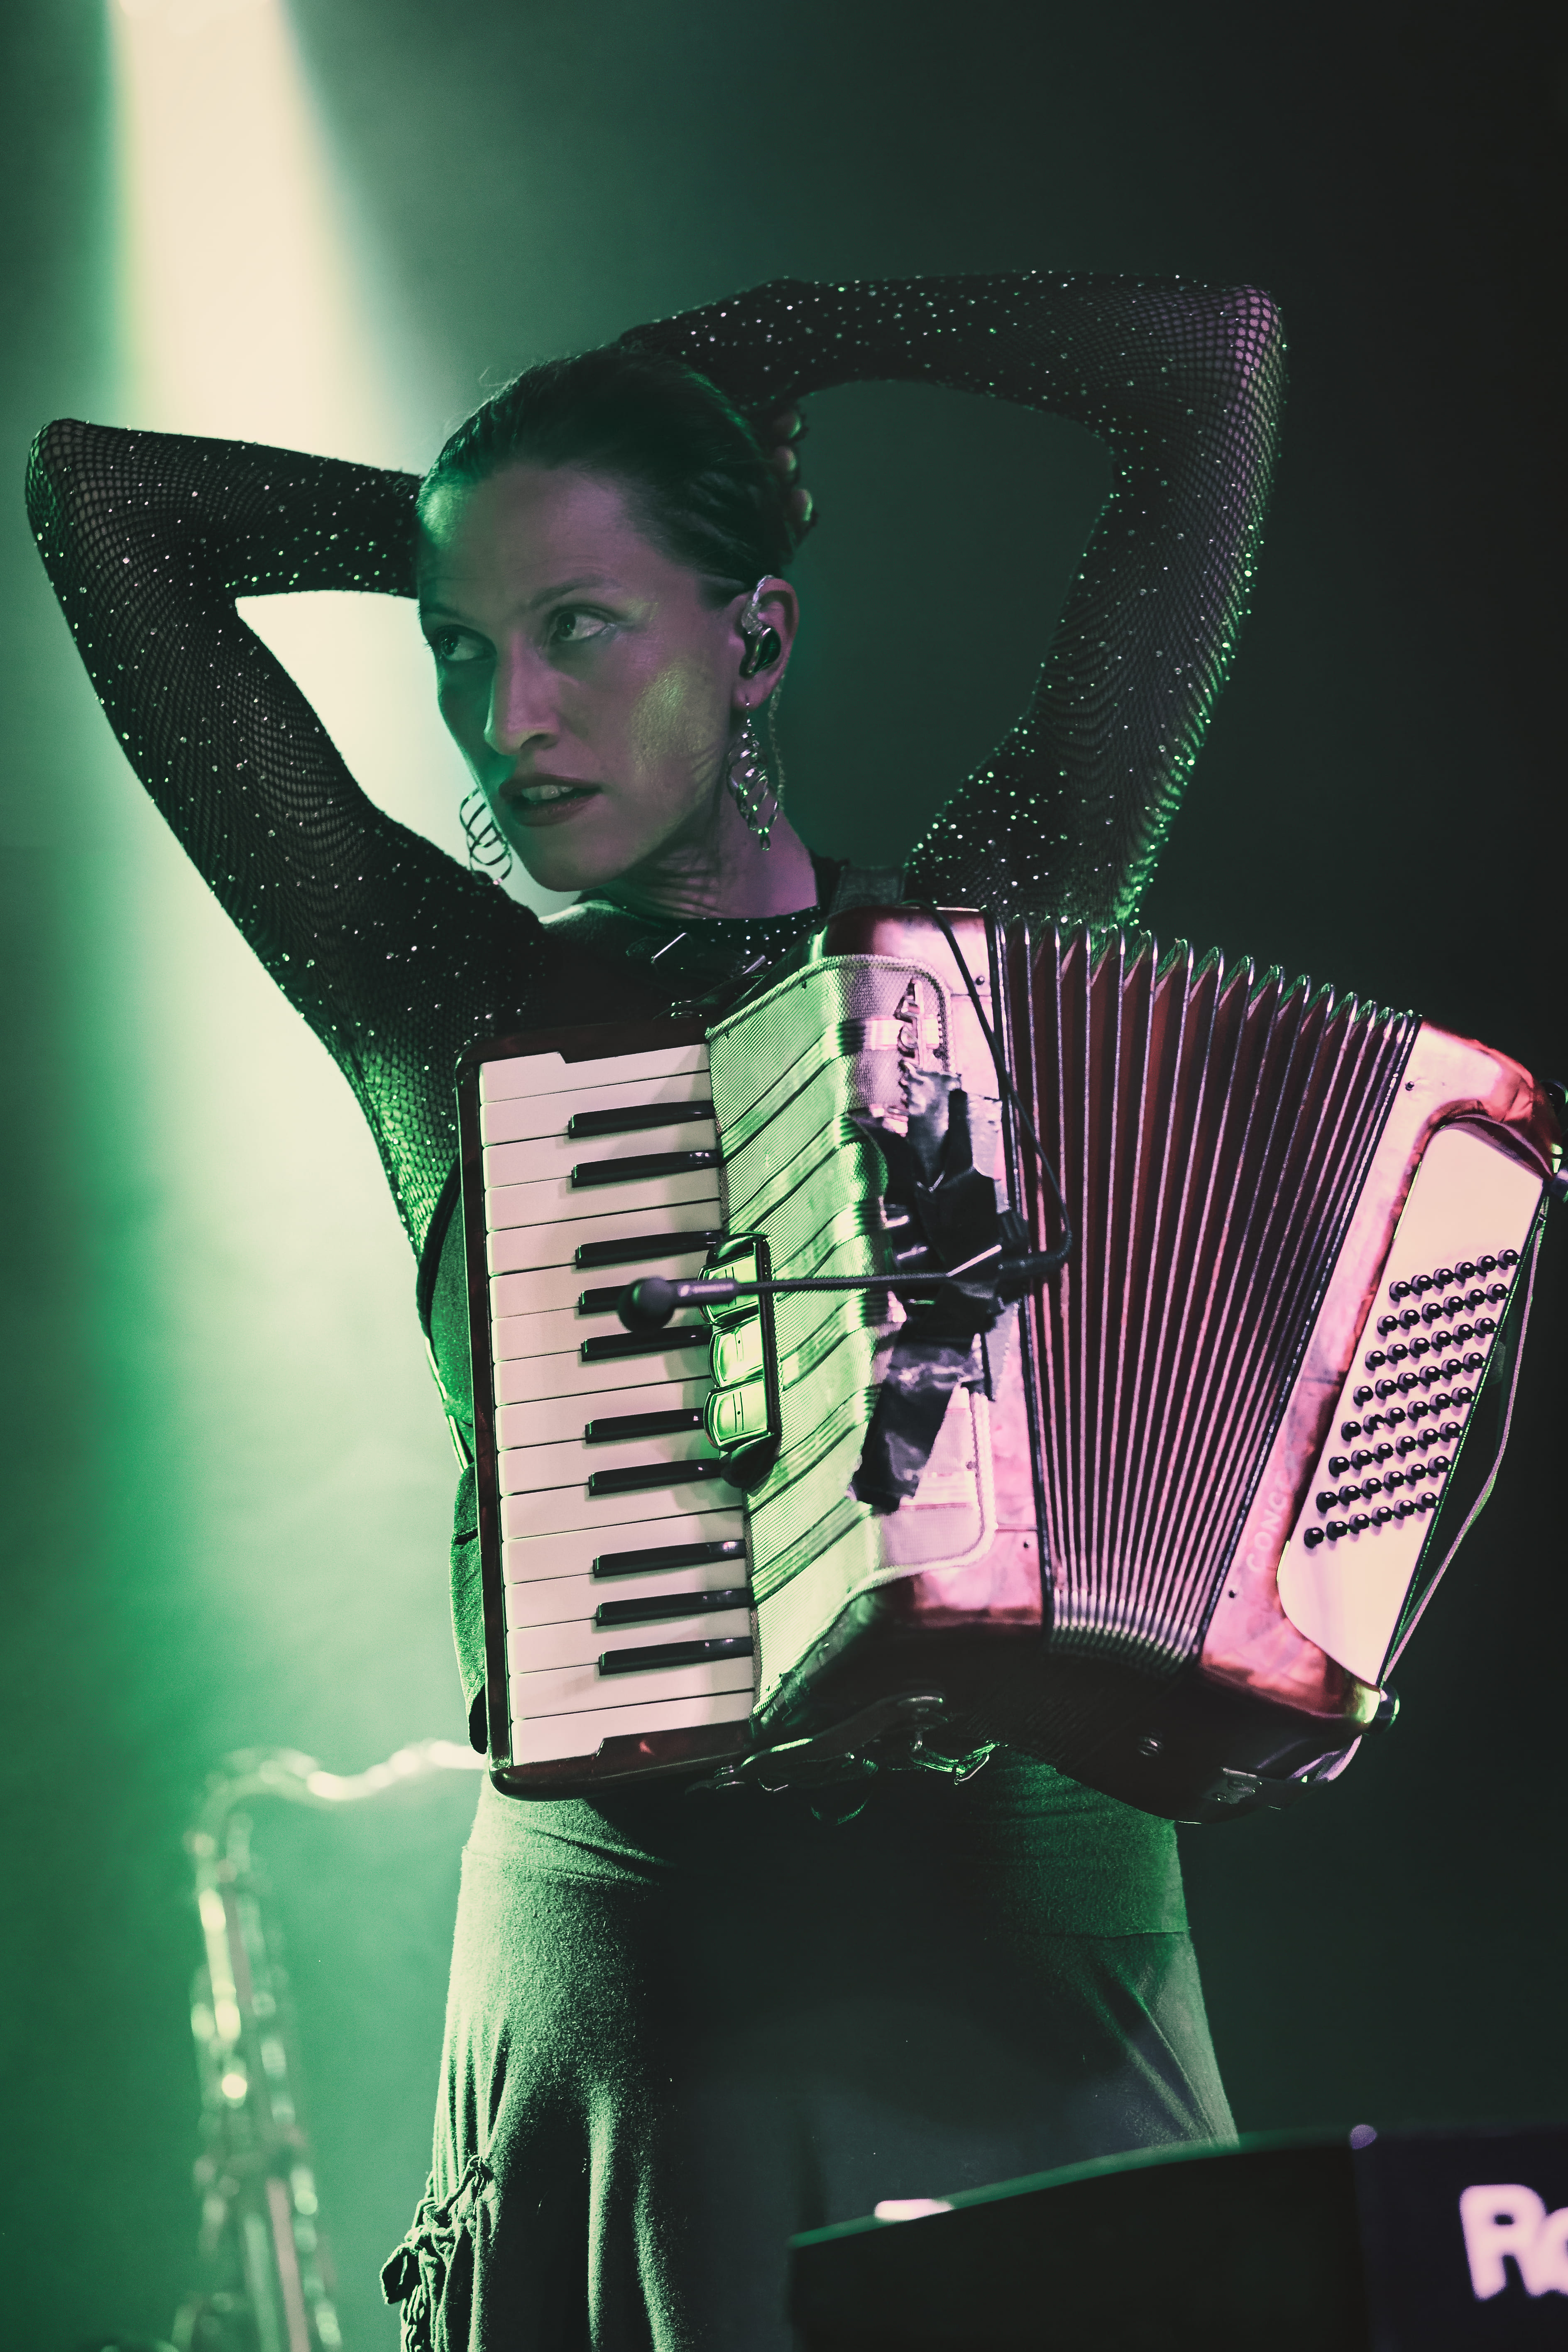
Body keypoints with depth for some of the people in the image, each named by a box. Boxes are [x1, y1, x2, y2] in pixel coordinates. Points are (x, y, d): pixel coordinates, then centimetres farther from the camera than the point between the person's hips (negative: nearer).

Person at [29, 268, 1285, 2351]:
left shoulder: (983, 927, 8)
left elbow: (1214, 362, 10)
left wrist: (743, 351, 15)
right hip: (636, 1929, 0)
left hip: (1043, 1927, 1)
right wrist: (473, 553, 18)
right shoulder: (449, 1001, 8)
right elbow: (97, 498, 10)